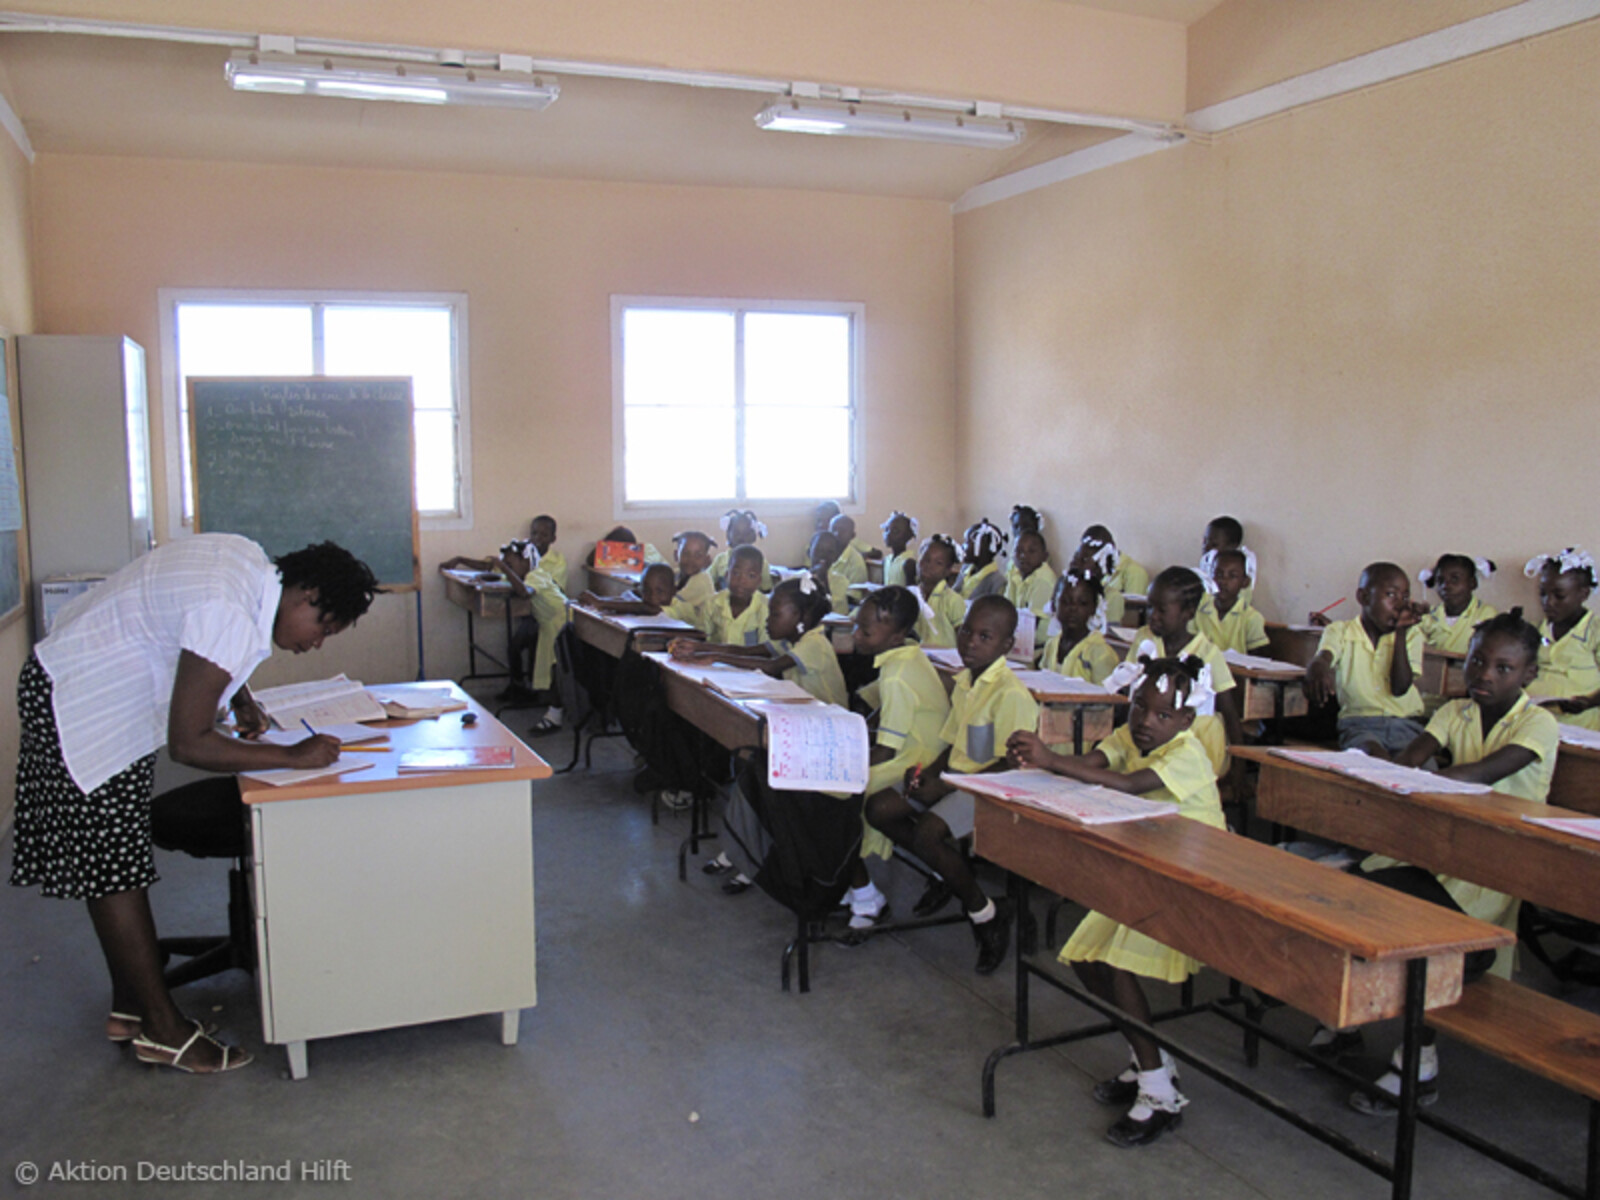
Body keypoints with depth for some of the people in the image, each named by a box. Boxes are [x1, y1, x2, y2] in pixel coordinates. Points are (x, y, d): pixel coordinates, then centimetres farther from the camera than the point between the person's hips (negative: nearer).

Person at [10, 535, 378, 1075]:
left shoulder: (250, 562, -4)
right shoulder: (232, 615, -32)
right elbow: (188, 745, -29)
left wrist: (240, 699, 6)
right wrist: (294, 756, -24)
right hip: (78, 709, -10)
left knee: (121, 865, 14)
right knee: (114, 869, -3)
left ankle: (130, 1008, 24)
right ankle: (163, 1030, 4)